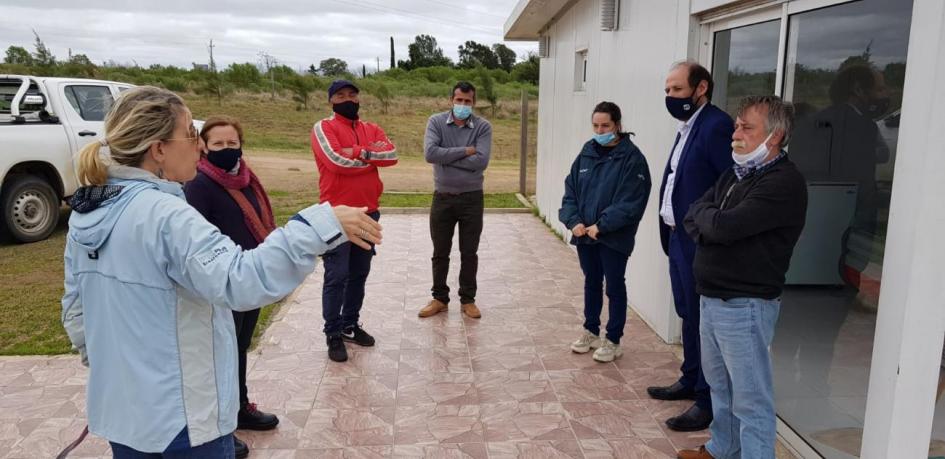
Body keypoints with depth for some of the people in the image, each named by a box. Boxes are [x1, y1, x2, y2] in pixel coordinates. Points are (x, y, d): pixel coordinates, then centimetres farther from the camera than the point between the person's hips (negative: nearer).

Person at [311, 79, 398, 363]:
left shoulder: (372, 129, 12)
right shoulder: (323, 128, -5)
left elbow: (392, 155, -5)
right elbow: (336, 160, -21)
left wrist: (359, 152, -17)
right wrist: (371, 156, -8)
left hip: (368, 213, 6)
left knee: (359, 274, 14)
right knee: (336, 276, -1)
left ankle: (351, 325, 28)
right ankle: (333, 334, 9)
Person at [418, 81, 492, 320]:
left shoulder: (483, 126, -5)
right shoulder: (436, 121, -3)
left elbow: (481, 161, -18)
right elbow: (430, 153, -19)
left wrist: (447, 157, -14)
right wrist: (464, 151, -17)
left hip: (472, 198, -1)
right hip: (442, 198, 1)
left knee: (469, 253, 9)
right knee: (440, 253, 11)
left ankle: (468, 299, 24)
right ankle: (440, 298, 26)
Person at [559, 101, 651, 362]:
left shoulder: (631, 157, -10)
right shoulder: (587, 153, 6)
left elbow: (631, 202, -16)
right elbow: (570, 191, 7)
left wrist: (601, 226, -21)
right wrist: (574, 221, -8)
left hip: (615, 238, -5)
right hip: (584, 234, 5)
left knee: (615, 287, 7)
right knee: (591, 284, 18)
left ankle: (613, 341, 20)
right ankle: (591, 331, 34)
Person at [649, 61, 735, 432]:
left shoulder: (716, 125, -16)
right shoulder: (687, 125, 14)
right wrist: (670, 231, 13)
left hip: (700, 243, -9)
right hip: (678, 237, 9)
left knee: (702, 320, 1)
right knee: (688, 316, 20)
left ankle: (708, 401, 14)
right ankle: (690, 381, 35)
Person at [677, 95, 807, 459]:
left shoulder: (784, 183, -17)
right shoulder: (736, 174, 12)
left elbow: (724, 226, -25)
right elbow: (693, 217, 11)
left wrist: (705, 215, -4)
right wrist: (711, 225, -11)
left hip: (745, 305, -9)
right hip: (712, 299, 9)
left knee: (750, 399, 1)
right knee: (720, 385, 22)